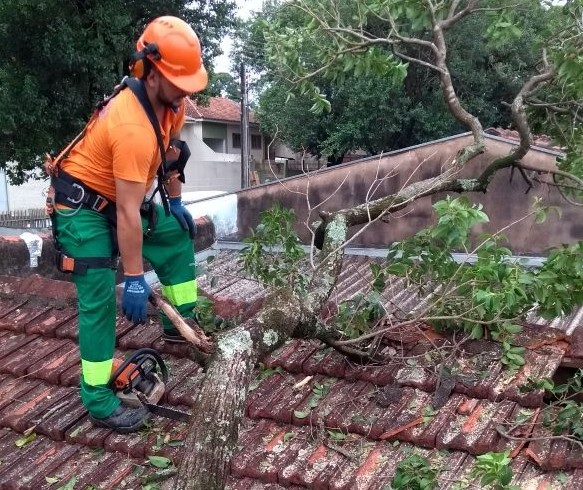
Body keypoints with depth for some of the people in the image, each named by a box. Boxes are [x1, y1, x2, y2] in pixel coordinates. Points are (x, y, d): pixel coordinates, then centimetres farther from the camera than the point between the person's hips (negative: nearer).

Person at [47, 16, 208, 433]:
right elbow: (128, 214, -33)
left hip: (120, 193, 9)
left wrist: (176, 203, 16)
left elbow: (169, 152, 13)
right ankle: (99, 401, -4)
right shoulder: (133, 127, -35)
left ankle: (181, 324, 24)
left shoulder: (170, 101, -8)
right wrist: (135, 280, -28)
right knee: (99, 299, -11)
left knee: (178, 237, 14)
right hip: (83, 203, -9)